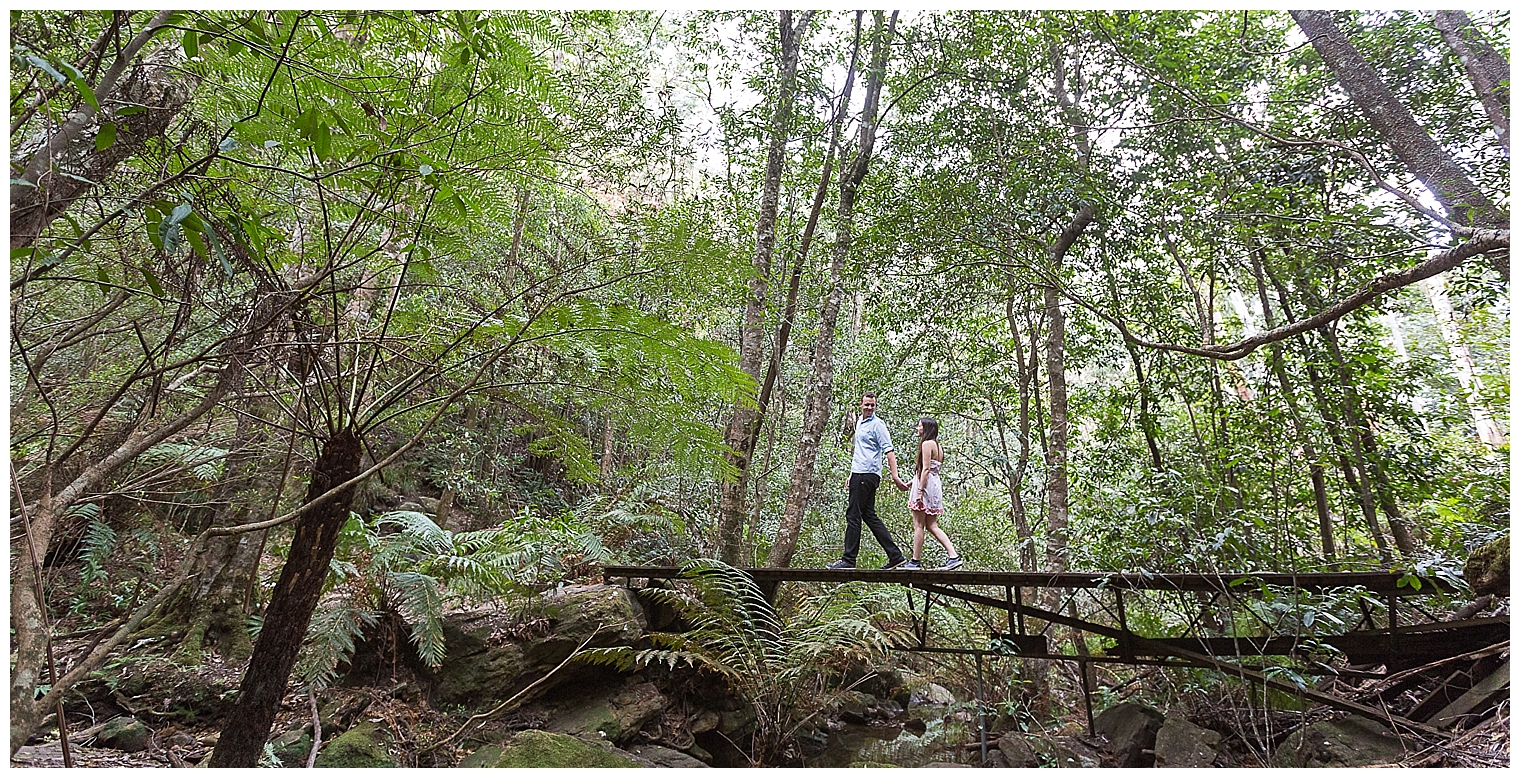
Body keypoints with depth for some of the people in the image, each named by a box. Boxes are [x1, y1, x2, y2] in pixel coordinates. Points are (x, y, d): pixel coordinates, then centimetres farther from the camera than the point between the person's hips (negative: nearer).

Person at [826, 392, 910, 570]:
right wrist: (852, 475, 26)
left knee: (853, 516, -7)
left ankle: (848, 560, -1)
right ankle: (895, 556, 12)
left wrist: (895, 477, -22)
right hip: (859, 474, 10)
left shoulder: (877, 424, -8)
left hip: (868, 475, -10)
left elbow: (889, 451, -15)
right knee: (869, 516, 10)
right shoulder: (860, 422, 19)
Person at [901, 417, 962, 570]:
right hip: (936, 484, 9)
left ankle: (915, 561, 0)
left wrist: (920, 490, -20)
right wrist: (912, 482, 23)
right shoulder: (937, 445, 18)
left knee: (918, 525, -4)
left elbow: (926, 469, -17)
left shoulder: (927, 444, -9)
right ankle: (953, 556, 2)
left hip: (926, 484, -9)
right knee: (931, 526, 9)